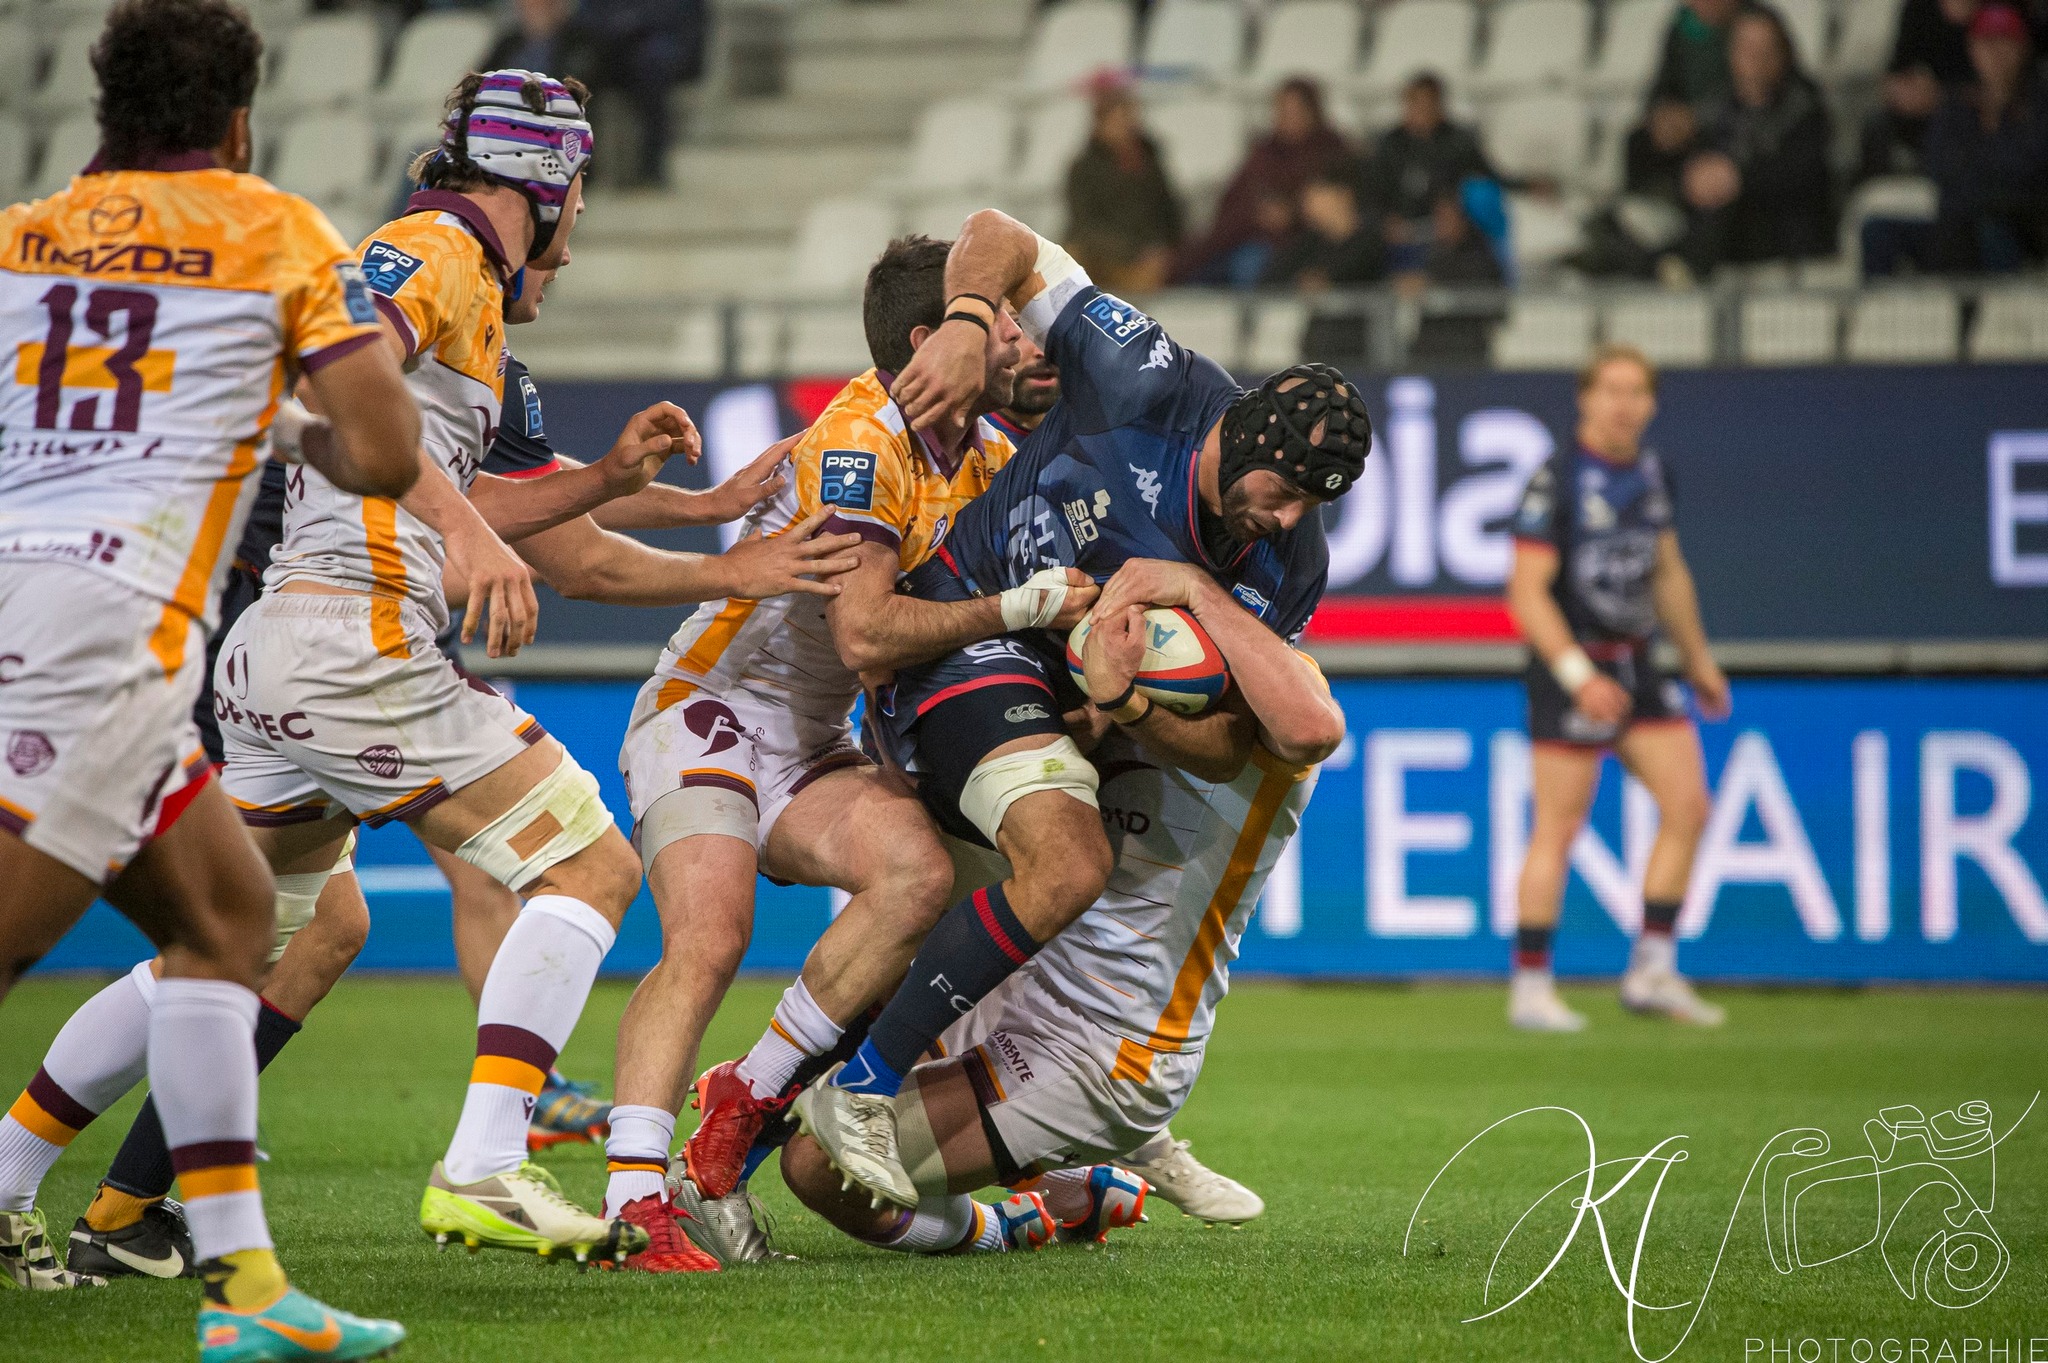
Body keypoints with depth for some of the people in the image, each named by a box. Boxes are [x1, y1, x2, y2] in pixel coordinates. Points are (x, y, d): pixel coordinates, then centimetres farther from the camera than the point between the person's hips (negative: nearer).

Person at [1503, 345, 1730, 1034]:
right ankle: (1531, 989, 3)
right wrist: (1578, 676, -23)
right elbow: (1527, 592, -16)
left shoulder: (1651, 473, 9)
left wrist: (1698, 659, 25)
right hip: (1570, 671, -7)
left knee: (1688, 806, 0)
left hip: (1636, 666, 7)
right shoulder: (1555, 481, -13)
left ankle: (1652, 971, 8)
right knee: (1559, 828, -5)